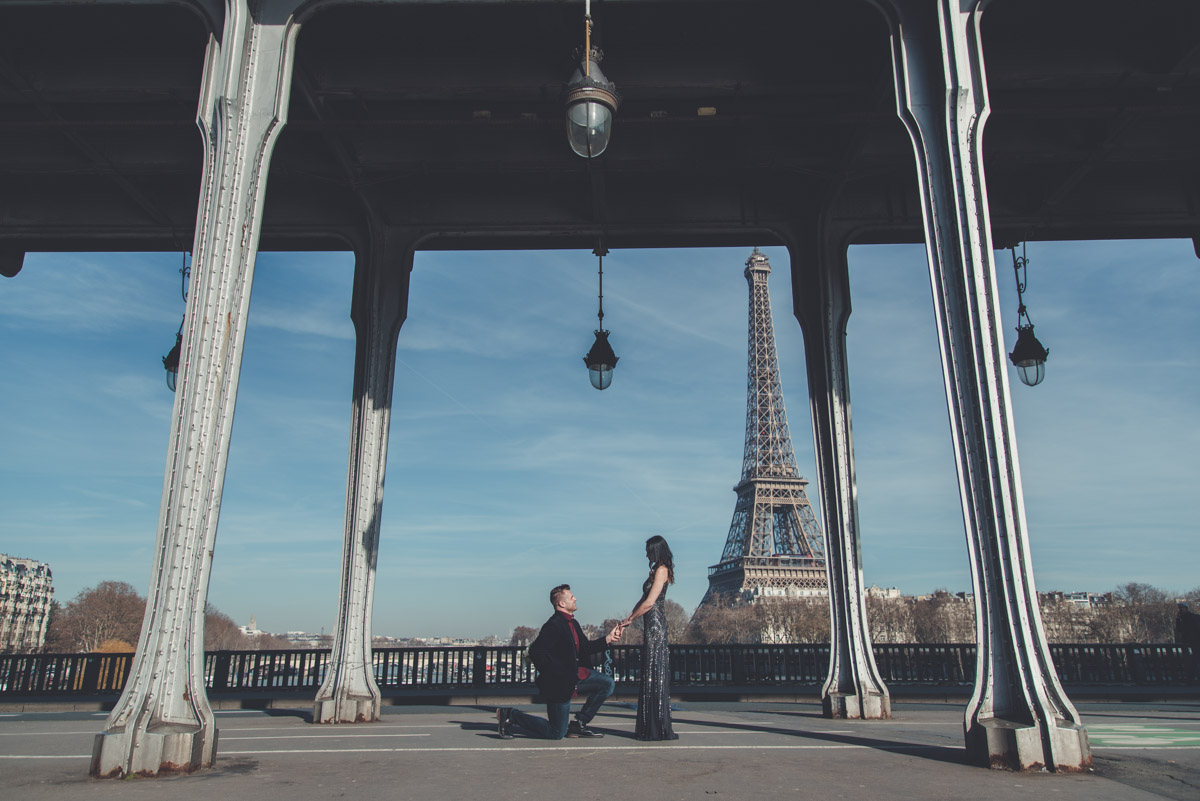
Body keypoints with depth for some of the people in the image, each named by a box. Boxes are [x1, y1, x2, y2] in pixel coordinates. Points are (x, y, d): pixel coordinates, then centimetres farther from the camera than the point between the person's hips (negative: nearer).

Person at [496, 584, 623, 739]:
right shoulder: (554, 625, -21)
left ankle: (578, 724, 8)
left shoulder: (572, 623, 10)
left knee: (607, 683, 3)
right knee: (556, 734, -1)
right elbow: (536, 652, -27)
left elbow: (585, 647, 15)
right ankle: (510, 715, 9)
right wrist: (556, 674, -22)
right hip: (559, 684, -9)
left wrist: (608, 638, 4)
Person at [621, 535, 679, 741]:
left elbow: (649, 602, -16)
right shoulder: (656, 571, 18)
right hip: (652, 626, 10)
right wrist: (628, 618, 12)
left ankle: (659, 728, -3)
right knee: (649, 675, 11)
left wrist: (630, 619, -6)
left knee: (655, 673, -6)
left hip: (655, 625, -10)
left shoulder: (661, 570, -10)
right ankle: (649, 727, 16)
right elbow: (643, 600, 20)